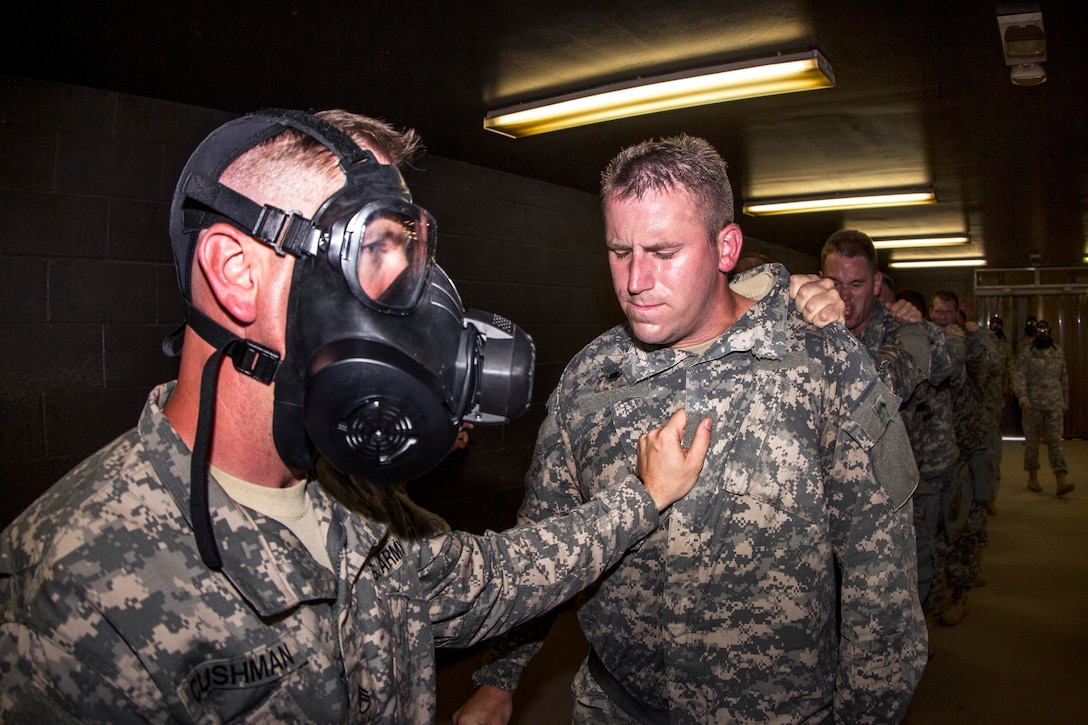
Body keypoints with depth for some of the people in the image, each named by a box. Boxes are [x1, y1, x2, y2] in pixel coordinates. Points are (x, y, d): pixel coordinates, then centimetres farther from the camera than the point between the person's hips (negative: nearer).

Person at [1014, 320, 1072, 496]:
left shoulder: (1058, 352, 11)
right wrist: (1023, 397, -21)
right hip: (1033, 404, -2)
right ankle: (1032, 478, 16)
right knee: (1032, 441, 5)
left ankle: (1061, 482, -10)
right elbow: (1020, 376, -8)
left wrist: (1065, 401, 18)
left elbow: (1064, 378, 17)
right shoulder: (1027, 353, 0)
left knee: (1055, 440, -4)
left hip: (1054, 404, 2)